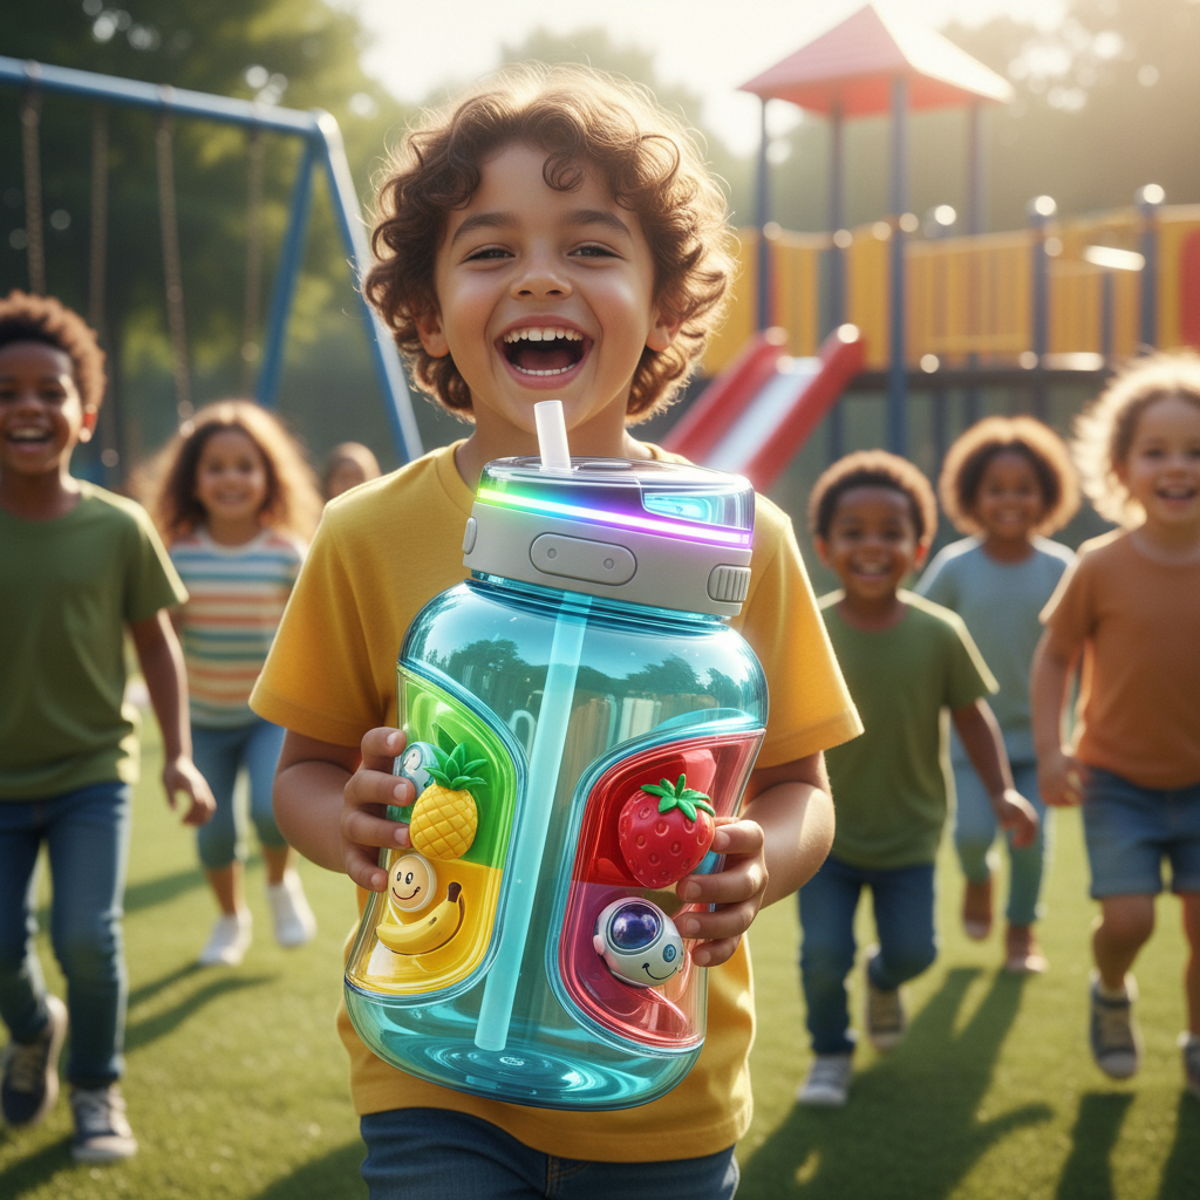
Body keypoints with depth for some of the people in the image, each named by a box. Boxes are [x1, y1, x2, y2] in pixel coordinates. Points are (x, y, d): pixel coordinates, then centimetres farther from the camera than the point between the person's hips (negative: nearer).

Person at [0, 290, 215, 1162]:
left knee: (88, 937, -10)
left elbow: (156, 642, 1)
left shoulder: (118, 527, -9)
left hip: (93, 772, -1)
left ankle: (97, 1090, 17)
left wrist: (178, 754, -7)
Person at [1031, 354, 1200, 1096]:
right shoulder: (1102, 568, -12)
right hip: (1119, 783, -2)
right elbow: (1055, 654, -1)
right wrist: (1050, 749, -10)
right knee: (1129, 918, -11)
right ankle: (1112, 995, 24)